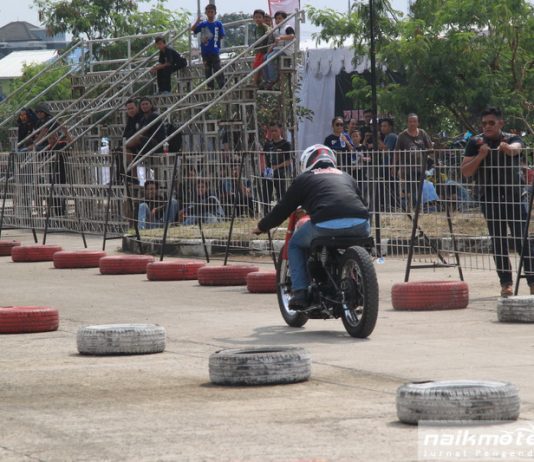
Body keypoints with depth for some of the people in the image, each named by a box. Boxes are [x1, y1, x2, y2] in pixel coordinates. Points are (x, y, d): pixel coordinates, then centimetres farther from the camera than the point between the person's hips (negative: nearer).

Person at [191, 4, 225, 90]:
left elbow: (221, 36, 2)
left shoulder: (218, 24, 0)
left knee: (217, 70, -5)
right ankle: (210, 87, 16)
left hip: (215, 51, -2)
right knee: (207, 71, 8)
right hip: (205, 52, 2)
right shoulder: (202, 24, 4)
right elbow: (193, 29, -6)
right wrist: (197, 21, -22)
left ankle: (222, 86, -3)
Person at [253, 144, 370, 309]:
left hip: (326, 225, -4)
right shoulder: (346, 177, 32)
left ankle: (300, 292, 11)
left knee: (295, 244, 23)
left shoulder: (304, 179, 21)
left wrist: (262, 226, 39)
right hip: (360, 225, 4)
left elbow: (283, 209, 22)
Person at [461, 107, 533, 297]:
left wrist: (508, 148, -49)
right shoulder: (475, 143, 3)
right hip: (490, 200, 1)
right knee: (498, 242, 2)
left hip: (514, 197, -1)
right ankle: (506, 283, 8)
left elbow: (516, 148, -25)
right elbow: (465, 172, -1)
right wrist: (480, 156, -17)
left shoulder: (512, 139, 0)